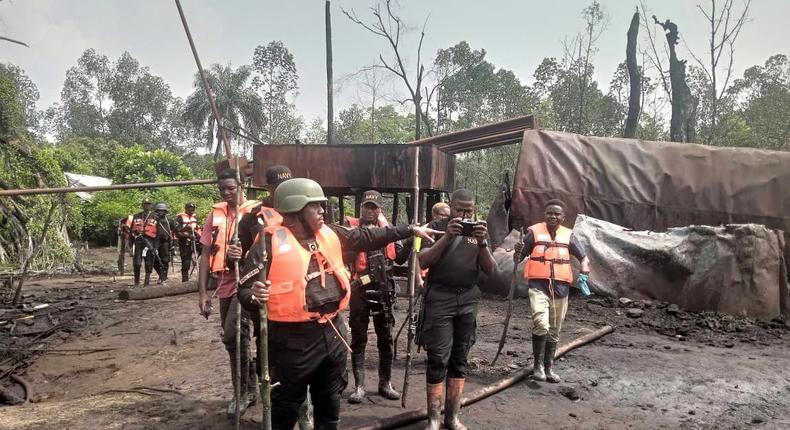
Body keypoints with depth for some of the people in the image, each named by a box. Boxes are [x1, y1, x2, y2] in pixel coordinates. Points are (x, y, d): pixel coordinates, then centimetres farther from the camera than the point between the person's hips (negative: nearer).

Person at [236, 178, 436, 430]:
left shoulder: (329, 233, 5)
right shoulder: (270, 242, -14)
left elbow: (368, 237, 14)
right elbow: (245, 289, -11)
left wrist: (410, 230, 14)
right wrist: (254, 296, -35)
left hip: (333, 331, 6)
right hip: (294, 338, -6)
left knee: (330, 402, 22)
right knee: (286, 407, 9)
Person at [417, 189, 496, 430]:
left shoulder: (479, 230, 11)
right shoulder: (437, 227, 2)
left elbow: (490, 270, 4)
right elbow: (423, 262, -9)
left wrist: (482, 243, -12)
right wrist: (447, 237, -19)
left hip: (469, 300, 4)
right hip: (440, 299, -3)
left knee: (460, 360, 8)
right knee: (438, 360, -5)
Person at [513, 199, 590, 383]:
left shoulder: (568, 235, 6)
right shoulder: (534, 232, -1)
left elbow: (583, 257, 11)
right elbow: (518, 259, 2)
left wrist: (584, 271, -10)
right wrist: (518, 251, -21)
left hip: (560, 287, 3)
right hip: (538, 285, -3)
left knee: (554, 330, 12)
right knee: (541, 324, -21)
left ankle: (549, 367, 27)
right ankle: (538, 365, -4)